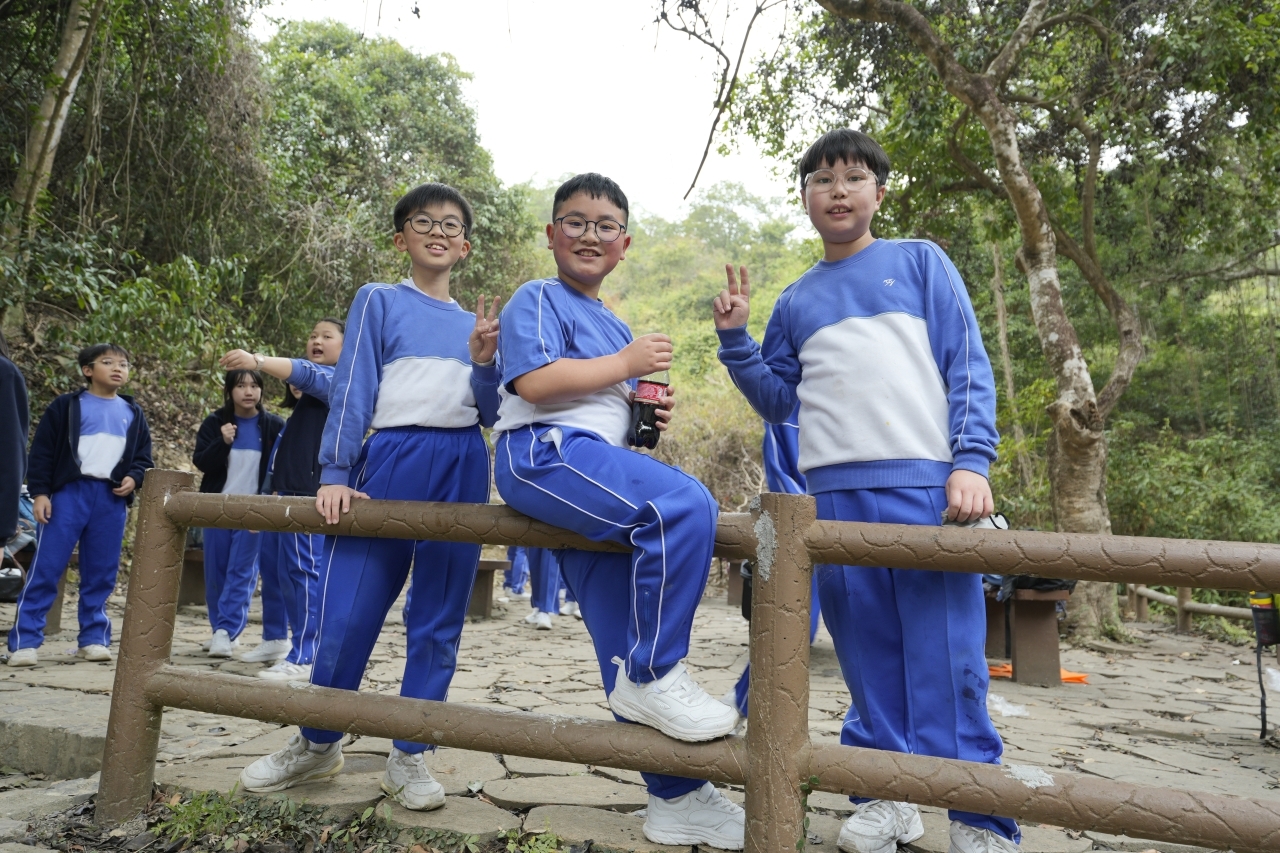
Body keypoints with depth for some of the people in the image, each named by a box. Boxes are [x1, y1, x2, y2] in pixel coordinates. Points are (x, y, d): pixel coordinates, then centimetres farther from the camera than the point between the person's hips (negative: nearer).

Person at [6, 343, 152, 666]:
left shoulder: (133, 414, 15)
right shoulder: (66, 406, 4)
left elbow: (143, 456, 17)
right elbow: (41, 451, 1)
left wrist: (133, 478, -3)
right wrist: (40, 492, -6)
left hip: (112, 498, 3)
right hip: (68, 492, -3)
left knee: (101, 573, 6)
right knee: (46, 568, -4)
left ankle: (93, 637, 15)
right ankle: (24, 641, 2)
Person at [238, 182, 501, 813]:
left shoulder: (474, 323, 16)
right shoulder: (379, 302, 7)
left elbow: (490, 415, 12)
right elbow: (352, 392, 0)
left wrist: (483, 363, -6)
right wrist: (335, 474, -9)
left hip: (462, 469, 3)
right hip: (392, 460, -3)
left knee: (439, 619, 5)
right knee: (348, 611, -2)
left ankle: (408, 757, 19)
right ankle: (317, 744, 22)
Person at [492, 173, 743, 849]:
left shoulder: (615, 328, 28)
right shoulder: (537, 299, 3)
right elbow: (535, 381, -14)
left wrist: (648, 416, 11)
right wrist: (627, 362, -6)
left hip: (594, 470, 8)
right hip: (542, 453, -8)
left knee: (627, 638, 5)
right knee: (686, 506, -30)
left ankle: (676, 798, 11)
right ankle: (655, 675, -15)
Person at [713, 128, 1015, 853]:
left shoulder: (921, 261, 10)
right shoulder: (797, 300, 18)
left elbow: (970, 369, 3)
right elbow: (779, 400, 19)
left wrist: (971, 462, -9)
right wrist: (736, 338, 6)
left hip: (925, 484, -3)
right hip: (832, 493, 3)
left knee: (945, 654, -2)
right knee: (868, 656, 9)